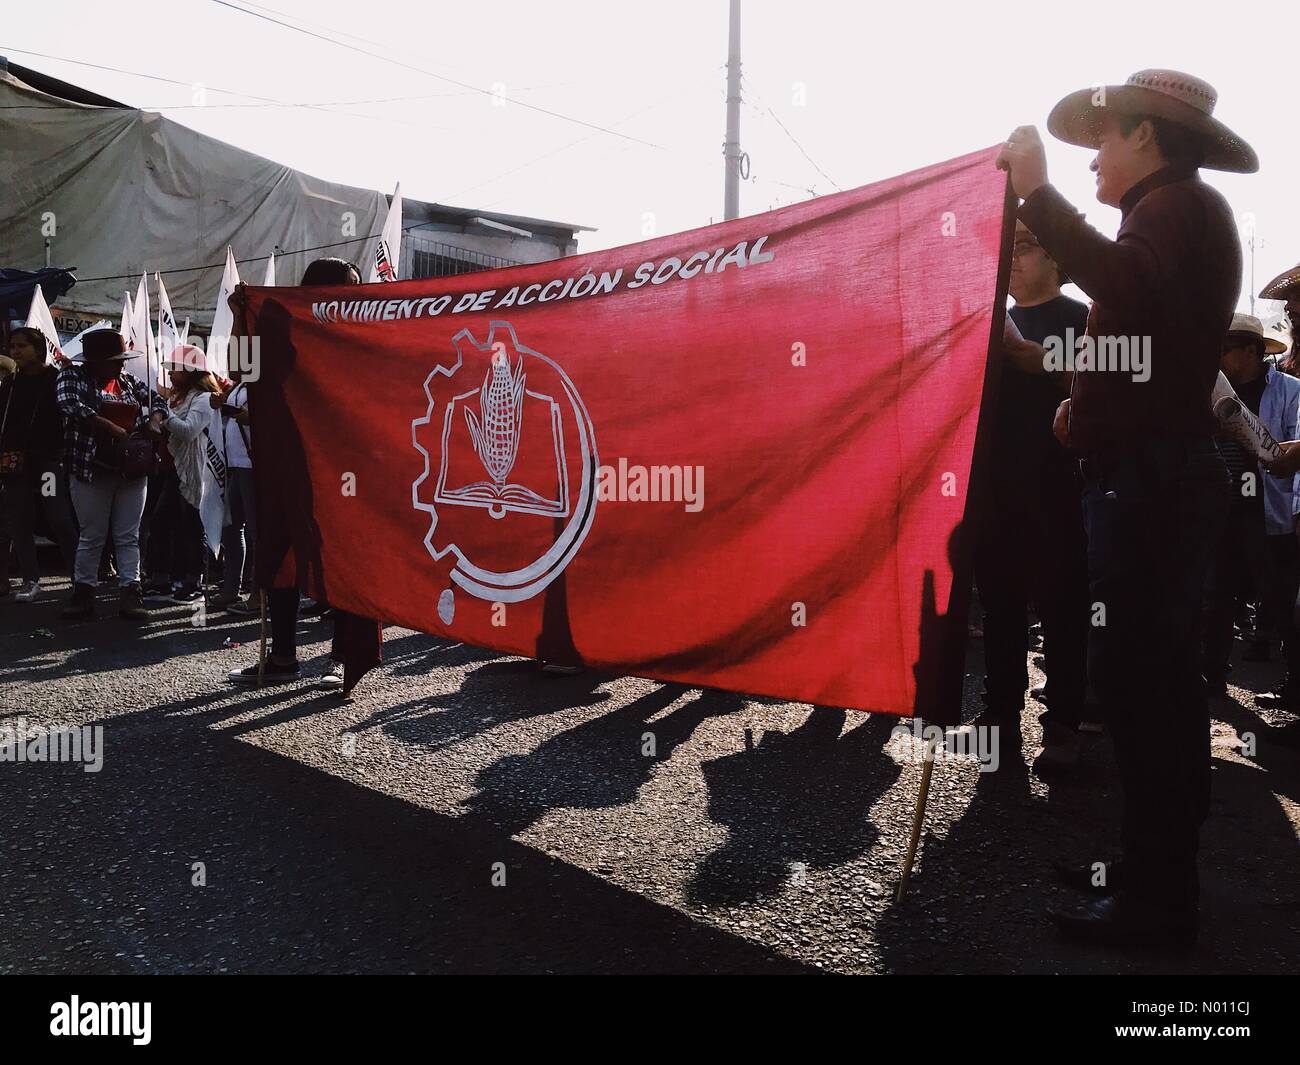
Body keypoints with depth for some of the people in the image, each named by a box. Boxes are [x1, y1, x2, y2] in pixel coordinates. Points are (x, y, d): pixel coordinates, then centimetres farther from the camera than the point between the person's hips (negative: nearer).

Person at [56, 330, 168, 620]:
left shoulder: (129, 381, 12)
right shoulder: (73, 376, 0)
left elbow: (158, 401, 21)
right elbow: (71, 405, -18)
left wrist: (154, 421, -2)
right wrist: (115, 430, -22)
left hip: (132, 470, 4)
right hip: (92, 469, -3)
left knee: (128, 537, 4)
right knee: (92, 536, 3)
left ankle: (130, 593, 6)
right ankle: (83, 593, 14)